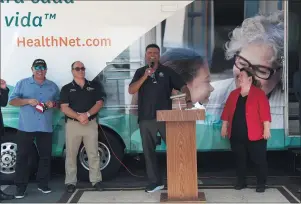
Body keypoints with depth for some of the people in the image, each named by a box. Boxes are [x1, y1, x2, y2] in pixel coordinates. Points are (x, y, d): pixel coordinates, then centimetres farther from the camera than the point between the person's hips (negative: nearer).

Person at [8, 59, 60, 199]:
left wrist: (53, 104, -7)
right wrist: (27, 101, -15)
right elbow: (12, 101, 0)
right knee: (22, 157, -1)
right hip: (26, 128, -2)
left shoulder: (53, 86, 12)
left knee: (45, 156, 6)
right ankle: (20, 187, 4)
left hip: (46, 128, 2)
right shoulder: (22, 83, 5)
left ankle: (43, 184, 17)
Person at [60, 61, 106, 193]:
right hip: (73, 124, -1)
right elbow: (64, 108, -4)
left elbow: (99, 103, 2)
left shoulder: (94, 86, 10)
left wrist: (87, 114, -14)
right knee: (71, 154, 2)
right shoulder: (66, 88, 5)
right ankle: (70, 182, 9)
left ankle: (96, 180, 9)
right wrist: (79, 117, -18)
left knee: (93, 154, 2)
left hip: (91, 123, 1)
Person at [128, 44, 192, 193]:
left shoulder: (167, 71, 5)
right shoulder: (140, 72, 9)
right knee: (149, 151, 6)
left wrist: (188, 100, -18)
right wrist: (145, 76, -13)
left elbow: (183, 86, 0)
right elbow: (131, 90, -4)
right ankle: (155, 181, 16)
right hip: (146, 118, 2)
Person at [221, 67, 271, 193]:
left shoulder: (259, 93, -5)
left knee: (259, 159, 2)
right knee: (239, 159, 12)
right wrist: (224, 127, 11)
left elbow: (265, 112, -10)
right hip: (236, 134, 5)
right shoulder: (233, 94, 11)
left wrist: (266, 129, -15)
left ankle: (261, 184, 14)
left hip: (254, 134, -5)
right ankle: (241, 182, 24)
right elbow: (227, 112, 13)